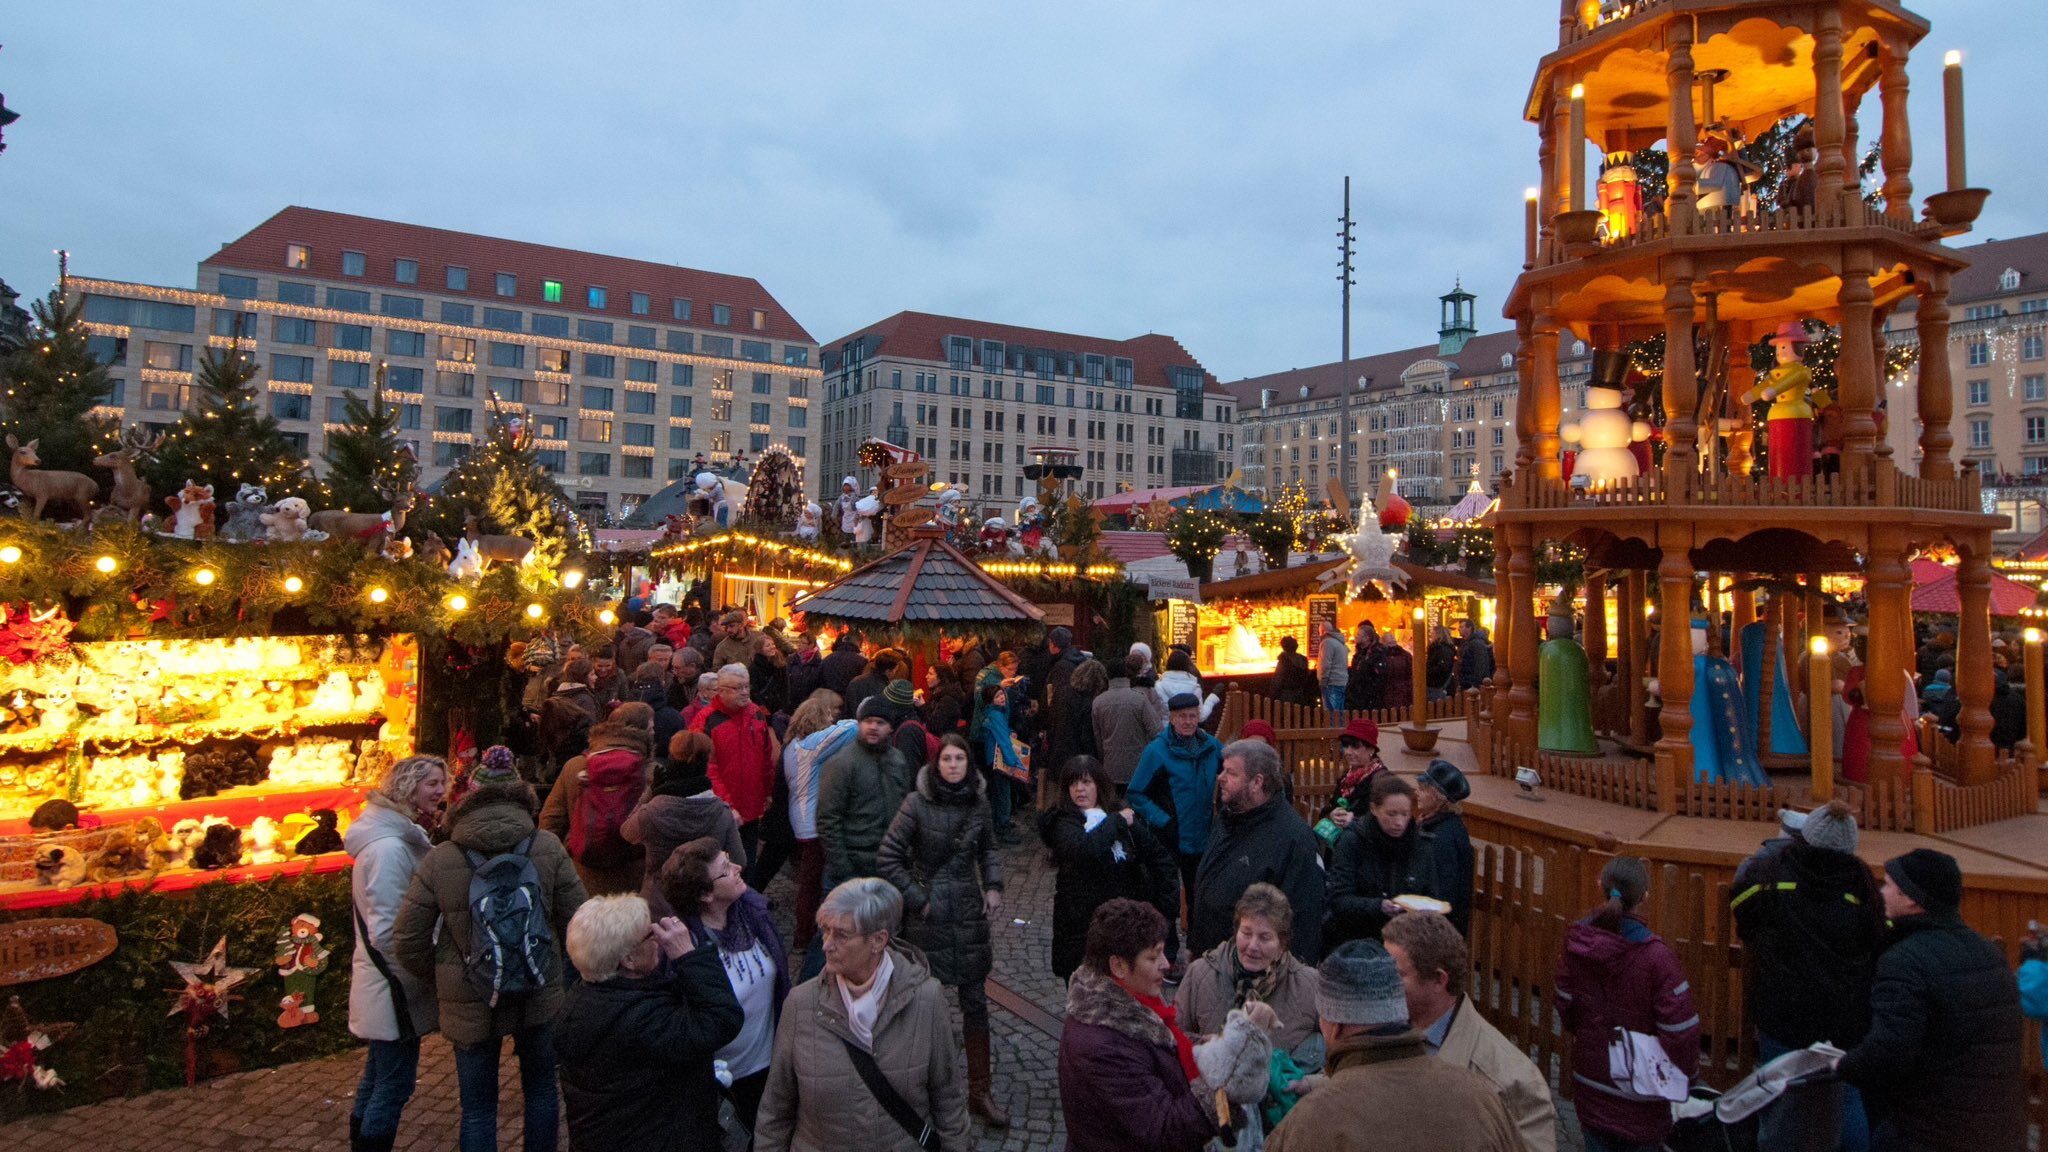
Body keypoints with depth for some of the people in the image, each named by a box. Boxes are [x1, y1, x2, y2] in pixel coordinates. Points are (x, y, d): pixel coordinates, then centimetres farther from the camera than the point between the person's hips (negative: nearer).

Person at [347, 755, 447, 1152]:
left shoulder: (399, 838, 7)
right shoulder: (390, 847, -24)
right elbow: (388, 932, -25)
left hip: (386, 987, 10)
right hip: (394, 989, -10)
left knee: (376, 1080, 22)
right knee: (394, 1085, 3)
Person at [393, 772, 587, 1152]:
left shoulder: (439, 860, -13)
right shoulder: (547, 847, -13)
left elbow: (406, 943, -7)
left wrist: (441, 979, 12)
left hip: (470, 1005, -1)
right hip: (540, 996, 1)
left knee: (478, 1107, 15)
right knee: (541, 1089, 22)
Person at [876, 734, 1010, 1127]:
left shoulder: (978, 802, -1)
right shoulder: (917, 803, -12)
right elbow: (887, 859, -8)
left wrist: (993, 885, 2)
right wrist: (917, 899, -8)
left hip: (970, 911, 3)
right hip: (929, 915, -3)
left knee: (975, 1001, 7)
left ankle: (979, 1091, 19)